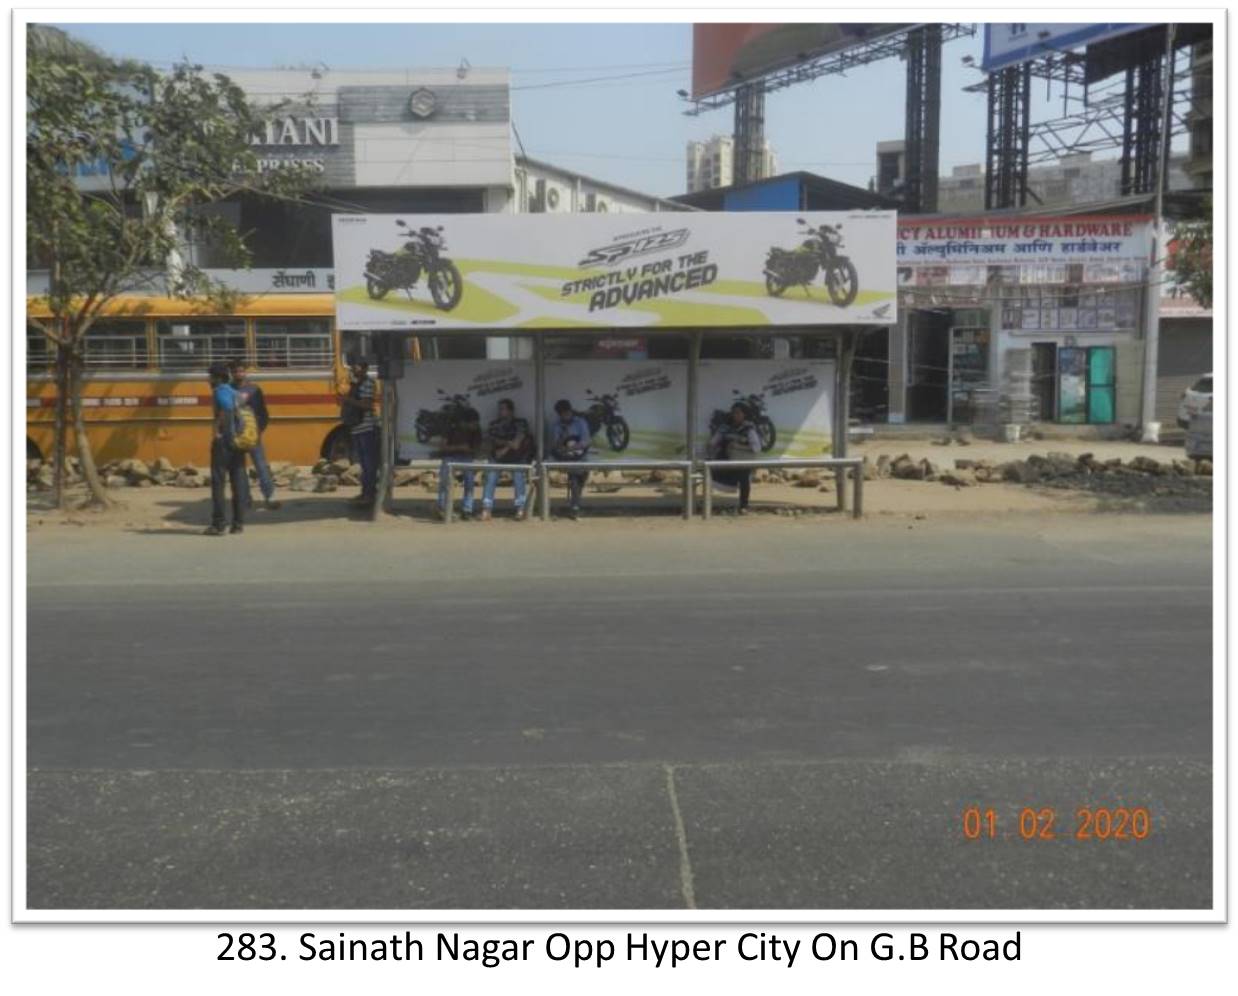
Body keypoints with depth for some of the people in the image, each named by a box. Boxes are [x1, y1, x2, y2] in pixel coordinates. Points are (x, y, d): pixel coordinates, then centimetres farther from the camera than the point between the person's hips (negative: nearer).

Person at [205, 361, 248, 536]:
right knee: (238, 483, 7)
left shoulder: (220, 390, -7)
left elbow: (226, 407, -26)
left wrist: (216, 429, -20)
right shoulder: (234, 393, 17)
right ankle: (238, 523, 8)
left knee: (218, 482, -3)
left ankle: (218, 524, -4)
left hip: (223, 441, -7)